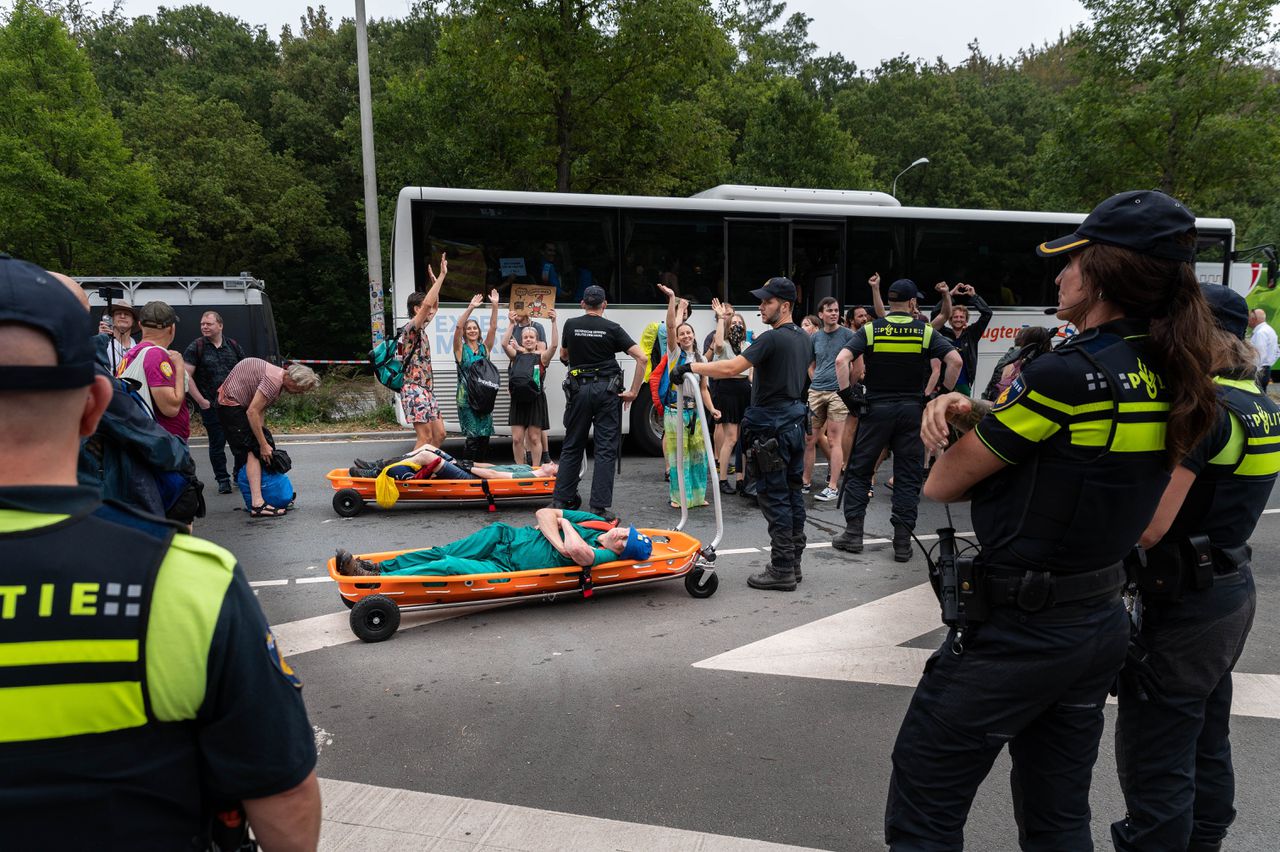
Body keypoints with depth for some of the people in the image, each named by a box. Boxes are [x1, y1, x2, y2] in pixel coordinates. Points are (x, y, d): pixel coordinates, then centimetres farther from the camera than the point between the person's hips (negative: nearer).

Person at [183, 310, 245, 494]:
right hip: (211, 406, -3)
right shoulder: (196, 347, -2)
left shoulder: (233, 346, 9)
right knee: (217, 443, 2)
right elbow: (186, 376, -6)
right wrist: (201, 401, -11)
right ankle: (222, 479, 14)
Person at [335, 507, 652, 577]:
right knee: (442, 553, -2)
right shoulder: (597, 523, 4)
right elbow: (543, 513, 4)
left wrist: (564, 524, -17)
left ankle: (374, 581, -6)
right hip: (505, 536, 5)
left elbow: (577, 550, -37)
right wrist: (558, 540, -14)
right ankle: (378, 566, 9)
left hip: (506, 567, -5)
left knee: (449, 565, -14)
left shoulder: (605, 556, -15)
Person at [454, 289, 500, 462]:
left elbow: (493, 327, 1)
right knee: (473, 436, -10)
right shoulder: (461, 349, 2)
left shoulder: (484, 348, 11)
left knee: (484, 436, 5)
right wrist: (470, 308, -21)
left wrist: (494, 306, -8)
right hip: (467, 399, -4)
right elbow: (458, 327, -13)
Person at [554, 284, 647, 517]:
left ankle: (563, 499, 18)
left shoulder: (571, 325, 4)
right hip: (607, 390, -2)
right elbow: (641, 357, -9)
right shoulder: (612, 328, -2)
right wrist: (633, 391, -5)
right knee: (606, 449, 1)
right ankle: (599, 507, -1)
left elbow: (564, 355, 21)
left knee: (572, 446, 14)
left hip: (578, 388, 2)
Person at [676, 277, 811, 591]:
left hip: (771, 424, -9)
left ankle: (782, 570, 0)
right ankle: (794, 562, 21)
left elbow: (730, 368, -25)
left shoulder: (772, 338, -17)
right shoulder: (804, 339, 13)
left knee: (774, 496, -4)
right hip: (795, 421, 9)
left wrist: (691, 367, -17)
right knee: (792, 492, 13)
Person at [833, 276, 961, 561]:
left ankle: (853, 533, 10)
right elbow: (955, 361, -9)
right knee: (908, 478, 7)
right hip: (912, 409, 1)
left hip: (876, 409, 0)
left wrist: (847, 395, -6)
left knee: (858, 471, 10)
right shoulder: (926, 332, 1)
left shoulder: (870, 330, 0)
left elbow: (841, 360, -13)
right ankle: (902, 542, 7)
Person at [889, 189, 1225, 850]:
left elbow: (941, 484, -15)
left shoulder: (1068, 373, -22)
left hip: (1013, 629, -8)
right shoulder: (1171, 379, 2)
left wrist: (957, 435, 7)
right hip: (1100, 622, 9)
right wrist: (971, 408, -6)